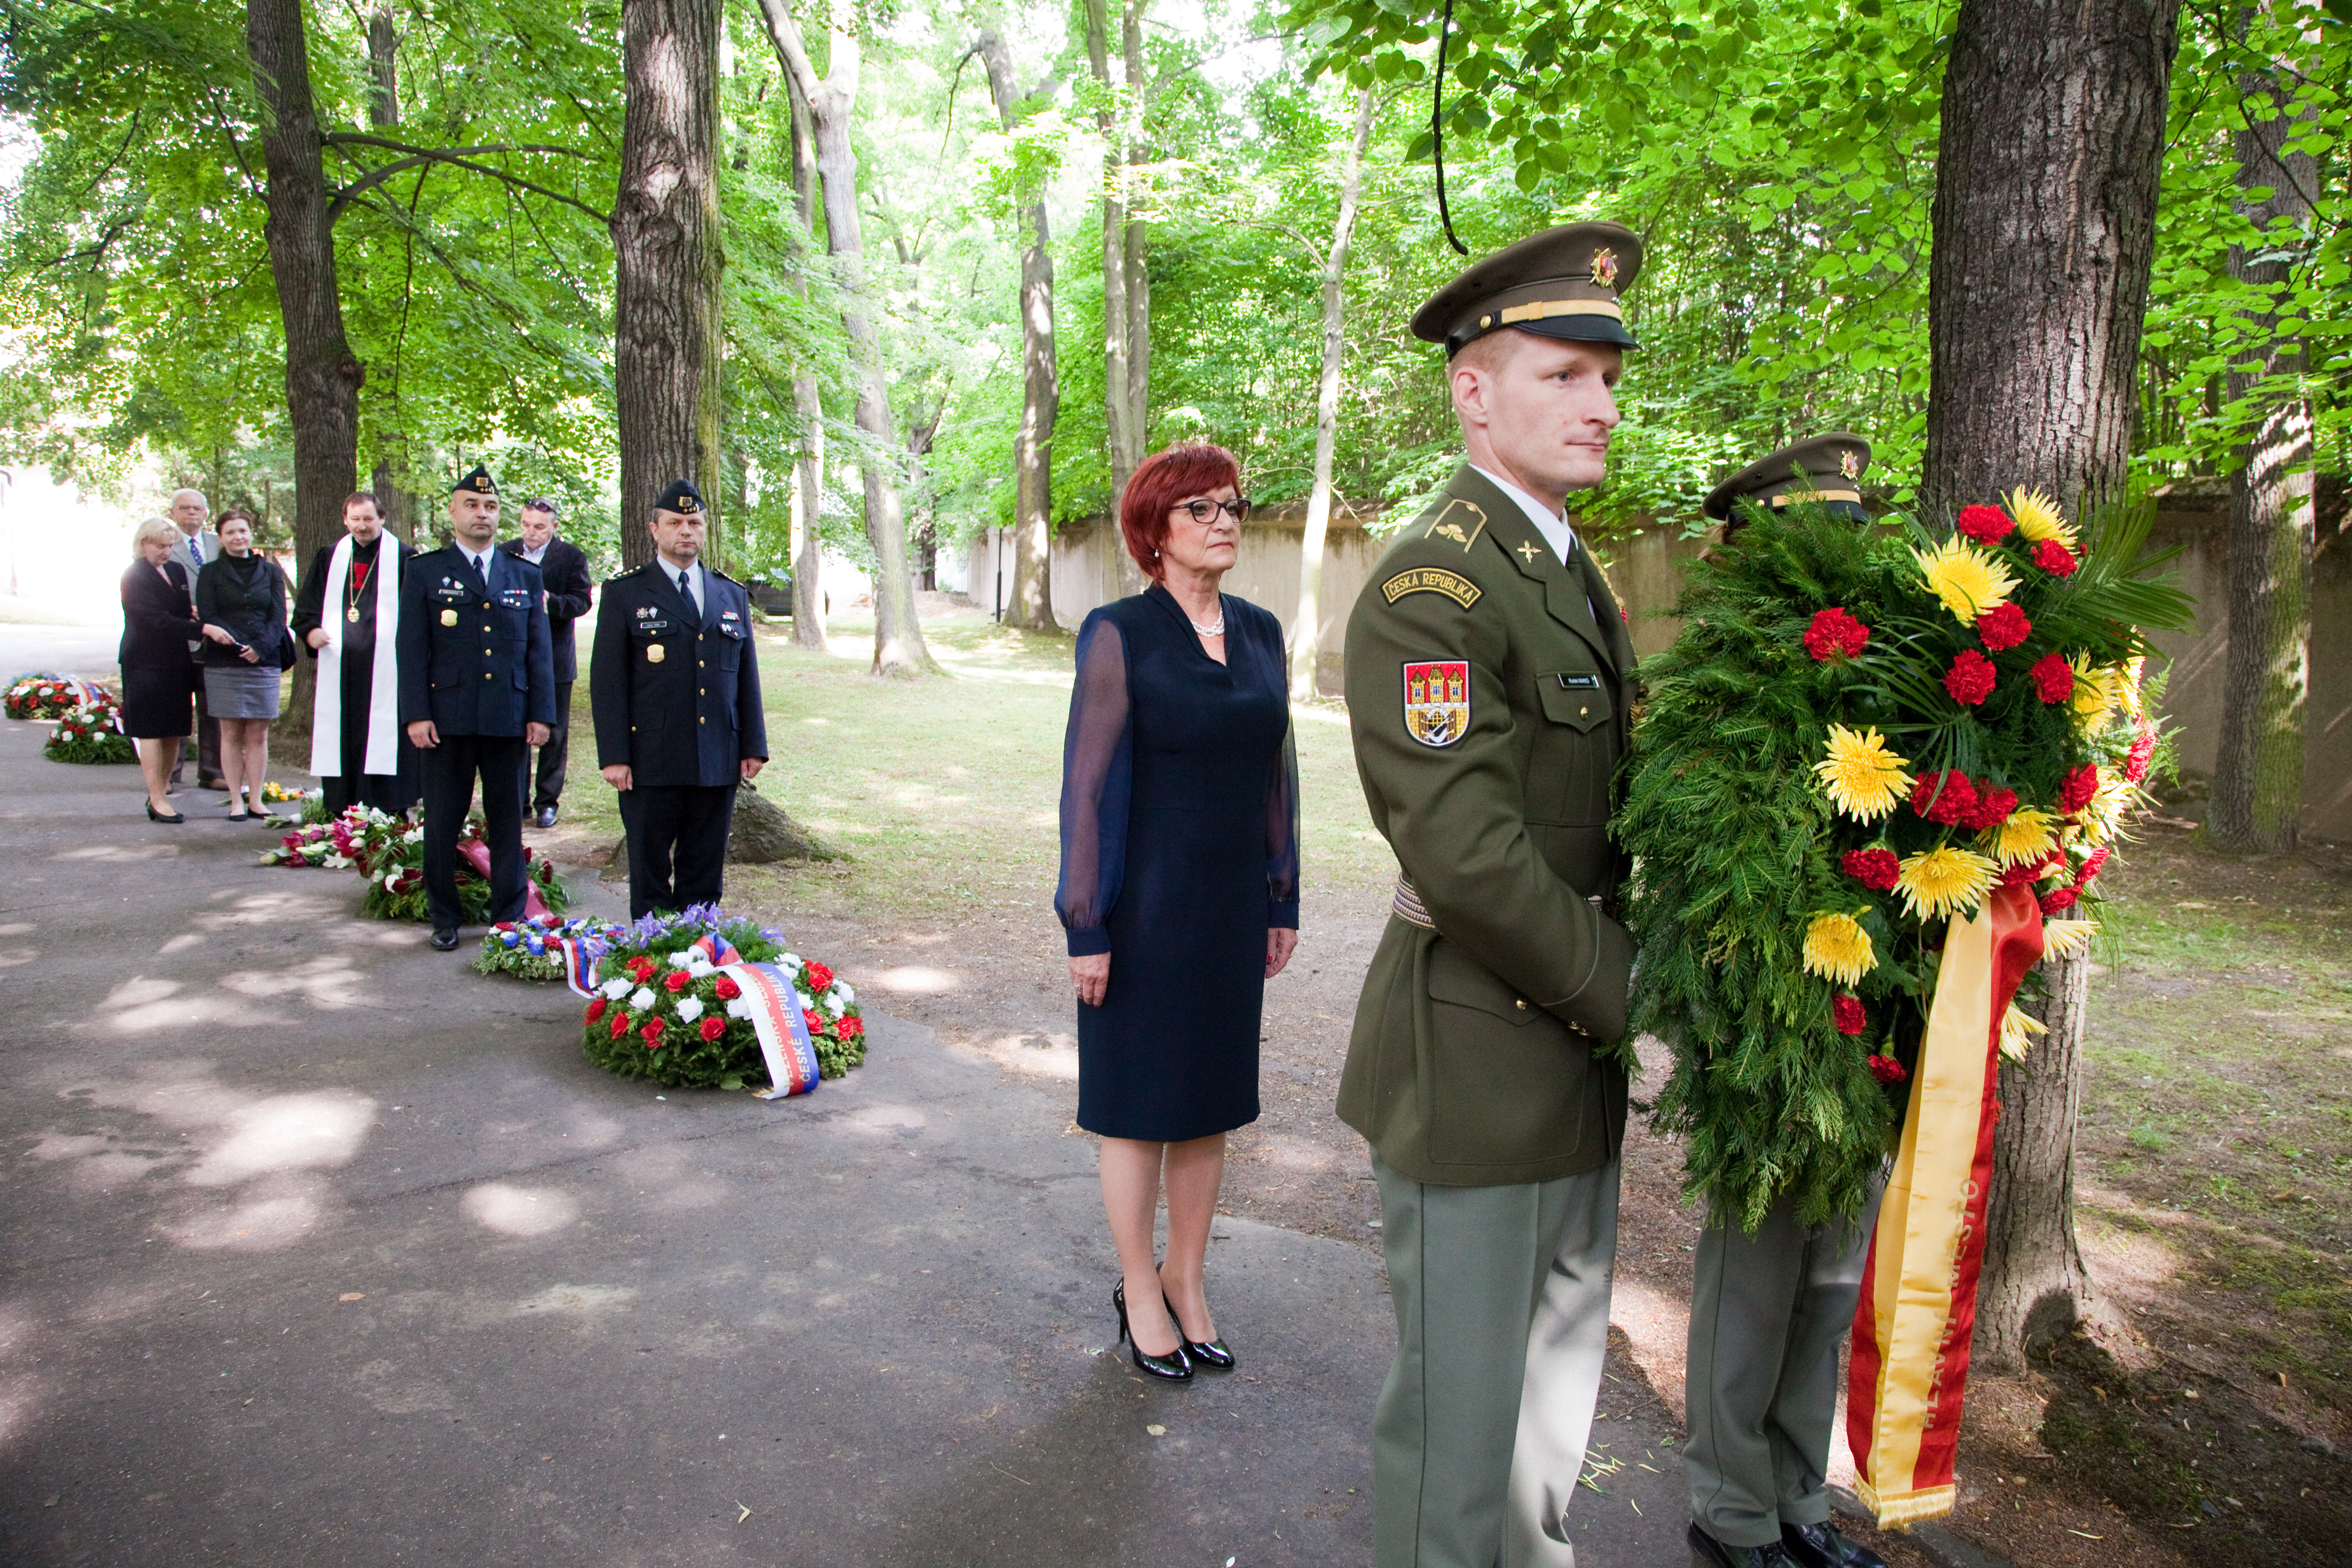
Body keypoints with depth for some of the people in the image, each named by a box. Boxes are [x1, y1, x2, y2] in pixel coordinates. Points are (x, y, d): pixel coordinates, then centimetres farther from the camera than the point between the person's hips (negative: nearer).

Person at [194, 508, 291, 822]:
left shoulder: (270, 571, 11)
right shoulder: (211, 573, 7)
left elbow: (278, 616, 4)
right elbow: (207, 617, -1)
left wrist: (260, 647, -13)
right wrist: (239, 646, -16)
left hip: (264, 663, 1)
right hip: (223, 664, -1)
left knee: (258, 735, 2)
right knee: (231, 734, 1)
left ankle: (255, 800, 8)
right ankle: (236, 801, 6)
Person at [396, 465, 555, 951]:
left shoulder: (527, 576, 12)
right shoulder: (424, 572, 6)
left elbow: (539, 651, 9)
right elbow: (412, 650, 0)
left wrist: (541, 714, 2)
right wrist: (416, 714, -8)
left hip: (509, 721, 2)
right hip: (448, 719, -1)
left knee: (507, 821, 7)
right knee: (442, 823, 6)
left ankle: (509, 918, 17)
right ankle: (444, 919, 18)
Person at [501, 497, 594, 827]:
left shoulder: (571, 557, -1)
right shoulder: (505, 553, 7)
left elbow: (582, 600, -9)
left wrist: (550, 601, -26)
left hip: (555, 660, -2)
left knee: (554, 734, 4)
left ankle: (547, 802, 14)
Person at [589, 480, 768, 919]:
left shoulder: (732, 595, 14)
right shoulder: (625, 593, 2)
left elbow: (747, 676, 15)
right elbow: (607, 681, -2)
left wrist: (753, 746, 8)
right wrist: (614, 756, -10)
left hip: (718, 763, 3)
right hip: (651, 763, -3)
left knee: (705, 875, 9)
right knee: (649, 872, 5)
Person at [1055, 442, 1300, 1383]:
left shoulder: (1260, 632, 6)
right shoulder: (1118, 634, -10)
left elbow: (1277, 770, 11)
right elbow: (1088, 784, -11)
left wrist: (1283, 901, 10)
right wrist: (1085, 927, -12)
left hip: (1234, 906, 5)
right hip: (1146, 906, -5)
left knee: (1212, 1096, 14)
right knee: (1139, 1101, 8)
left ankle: (1188, 1283, 32)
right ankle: (1140, 1293, 26)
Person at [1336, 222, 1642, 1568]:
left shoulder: (1577, 578, 13)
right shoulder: (1432, 587, -18)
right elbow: (1466, 856, -25)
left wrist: (1641, 992, 5)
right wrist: (1636, 1001, -16)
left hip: (1580, 1061, 9)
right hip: (1478, 1066, -9)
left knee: (1560, 1377, 24)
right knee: (1460, 1404, 7)